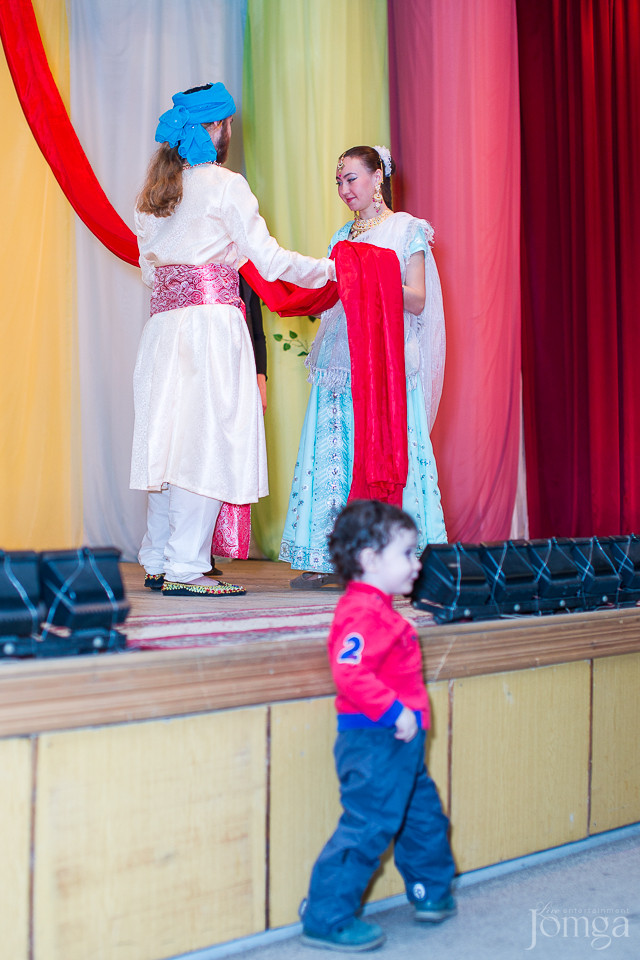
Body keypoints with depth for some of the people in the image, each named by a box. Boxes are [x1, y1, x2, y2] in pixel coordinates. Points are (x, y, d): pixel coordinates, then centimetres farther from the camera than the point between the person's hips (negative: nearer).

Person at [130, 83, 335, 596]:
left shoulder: (153, 192, 17)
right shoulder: (225, 184, -3)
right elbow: (269, 259, -4)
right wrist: (330, 268, 9)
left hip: (163, 320, 7)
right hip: (212, 319, -7)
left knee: (171, 437, 10)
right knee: (206, 438, -6)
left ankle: (158, 562, 14)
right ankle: (186, 568, -7)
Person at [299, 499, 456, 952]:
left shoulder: (379, 608, 14)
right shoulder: (364, 613, -22)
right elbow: (350, 674, -33)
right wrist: (396, 712, -30)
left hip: (397, 742, 11)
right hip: (374, 743, -11)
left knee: (423, 815, 23)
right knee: (367, 827, -6)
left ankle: (433, 892, 42)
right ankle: (327, 918, 4)